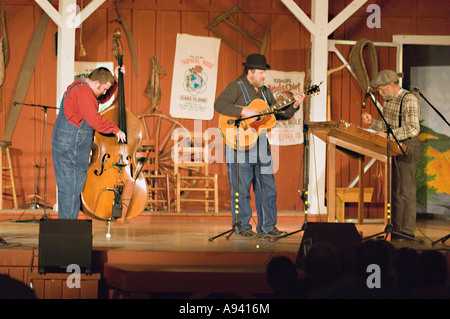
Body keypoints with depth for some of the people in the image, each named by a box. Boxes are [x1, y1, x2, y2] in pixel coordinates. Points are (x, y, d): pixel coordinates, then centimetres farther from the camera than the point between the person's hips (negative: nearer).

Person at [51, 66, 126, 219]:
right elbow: (95, 120, -26)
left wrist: (115, 80, 18)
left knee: (75, 187, 13)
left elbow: (103, 98, 30)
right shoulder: (83, 92, -19)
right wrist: (115, 129, -15)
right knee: (69, 188, -8)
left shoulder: (83, 87, 14)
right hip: (69, 148, -11)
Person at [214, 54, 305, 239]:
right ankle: (242, 227, 6)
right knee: (241, 189, -2)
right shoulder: (236, 87, -6)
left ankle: (267, 227, 13)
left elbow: (278, 114, 19)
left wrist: (294, 106, 3)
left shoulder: (265, 91, 17)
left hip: (261, 145, 7)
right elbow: (219, 105, -20)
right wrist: (244, 111, -26)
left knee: (267, 188, 6)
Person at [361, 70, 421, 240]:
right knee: (393, 189, 10)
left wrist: (388, 135, -25)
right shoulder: (388, 101, 14)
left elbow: (413, 129, -23)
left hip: (406, 147, -9)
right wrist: (372, 122, 4)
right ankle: (395, 229, 16)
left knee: (405, 190, -7)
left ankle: (407, 231, -4)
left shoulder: (409, 100, -15)